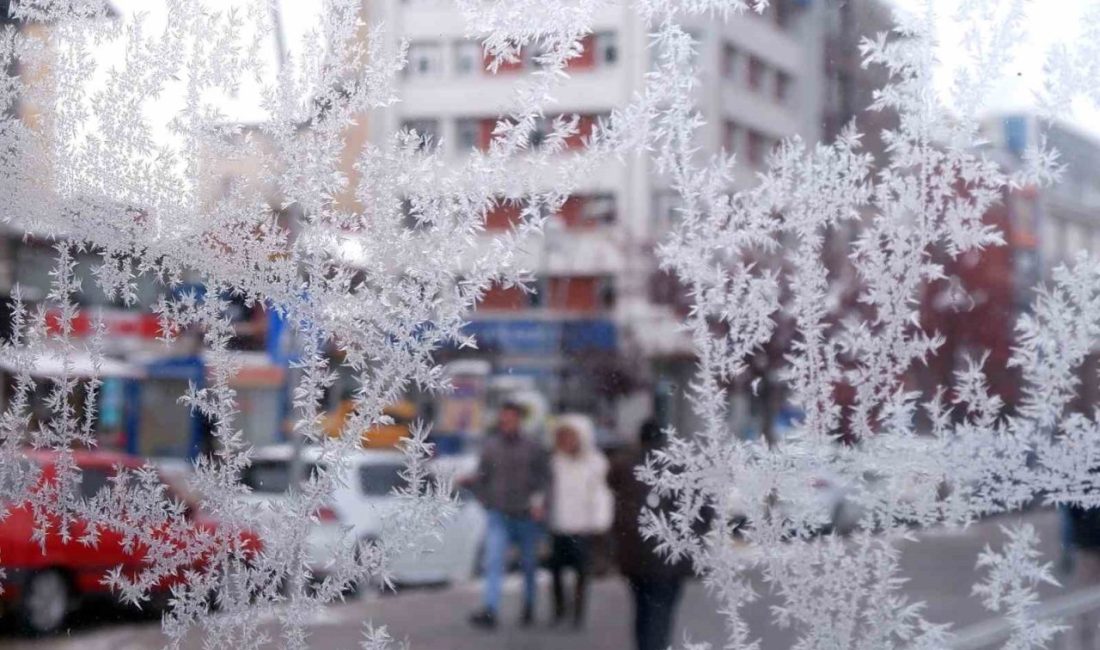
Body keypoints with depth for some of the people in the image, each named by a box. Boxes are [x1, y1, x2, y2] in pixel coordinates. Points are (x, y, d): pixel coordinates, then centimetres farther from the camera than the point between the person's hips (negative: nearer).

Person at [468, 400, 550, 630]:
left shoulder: (533, 449, -3)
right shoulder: (490, 446, 3)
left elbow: (545, 477, -2)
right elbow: (480, 478, 13)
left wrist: (539, 501, -14)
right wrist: (487, 501, 10)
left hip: (527, 516, -1)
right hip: (499, 516, 1)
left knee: (529, 565, 11)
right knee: (493, 562, -13)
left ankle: (529, 609, 28)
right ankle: (489, 611, -20)